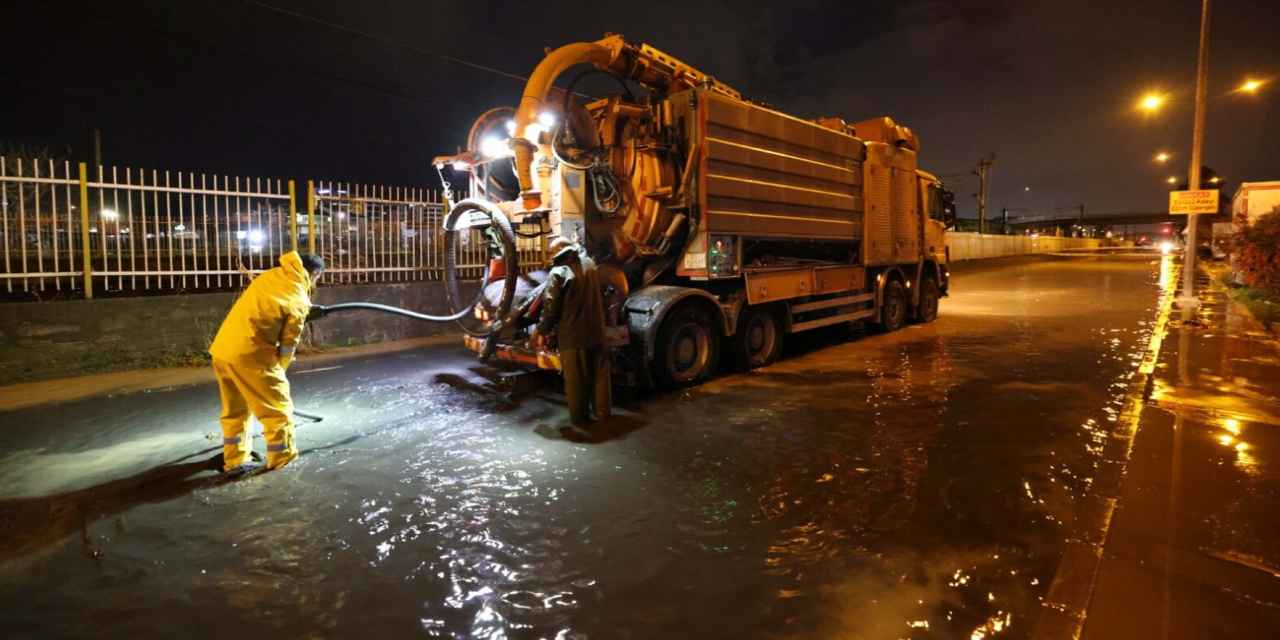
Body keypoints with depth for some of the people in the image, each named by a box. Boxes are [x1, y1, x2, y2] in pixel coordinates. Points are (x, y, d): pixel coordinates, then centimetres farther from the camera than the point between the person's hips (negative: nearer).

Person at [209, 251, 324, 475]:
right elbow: (288, 344, -1)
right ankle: (282, 458, 19)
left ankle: (235, 460, 28)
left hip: (222, 348, 8)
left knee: (234, 408, 21)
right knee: (277, 405, 9)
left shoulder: (271, 275, 12)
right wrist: (278, 370, 14)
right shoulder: (299, 301, -6)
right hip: (249, 354, -8)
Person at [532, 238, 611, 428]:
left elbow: (551, 307, -14)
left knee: (576, 378, 6)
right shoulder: (589, 264, 6)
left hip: (572, 335, -5)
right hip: (596, 330, 5)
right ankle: (603, 411, 23)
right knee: (600, 373, 15)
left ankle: (580, 417, 14)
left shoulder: (558, 273, -12)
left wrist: (542, 330, -4)